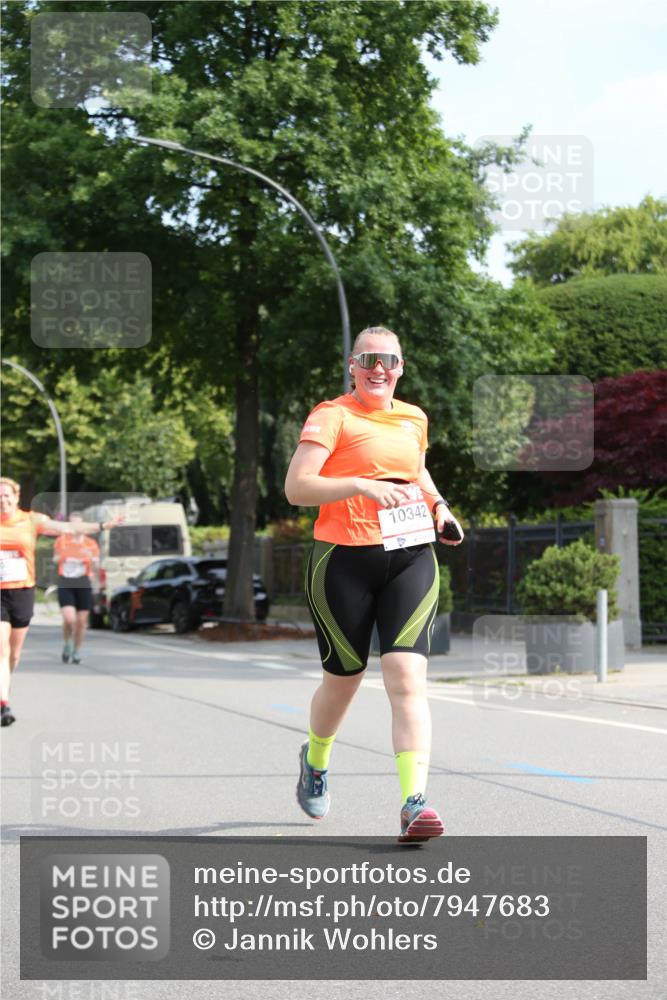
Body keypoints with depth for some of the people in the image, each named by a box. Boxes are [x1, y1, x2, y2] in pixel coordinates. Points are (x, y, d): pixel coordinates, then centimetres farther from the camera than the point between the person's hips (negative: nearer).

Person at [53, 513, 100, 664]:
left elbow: (96, 568, -4)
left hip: (83, 585, 1)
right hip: (65, 585, -1)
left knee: (81, 621, 3)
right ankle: (67, 644, 13)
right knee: (69, 619, -16)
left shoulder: (91, 544, -1)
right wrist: (58, 558, -5)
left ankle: (77, 652, 24)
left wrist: (91, 558, -24)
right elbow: (55, 559, 19)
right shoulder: (61, 541, 2)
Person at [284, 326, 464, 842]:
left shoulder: (414, 418, 14)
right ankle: (315, 761, 43)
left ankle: (414, 802, -20)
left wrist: (438, 504, 15)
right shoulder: (332, 415, -4)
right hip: (344, 561, -3)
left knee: (407, 676, -14)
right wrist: (363, 486, -26)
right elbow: (296, 487, -15)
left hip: (411, 557, 3)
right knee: (343, 678, 11)